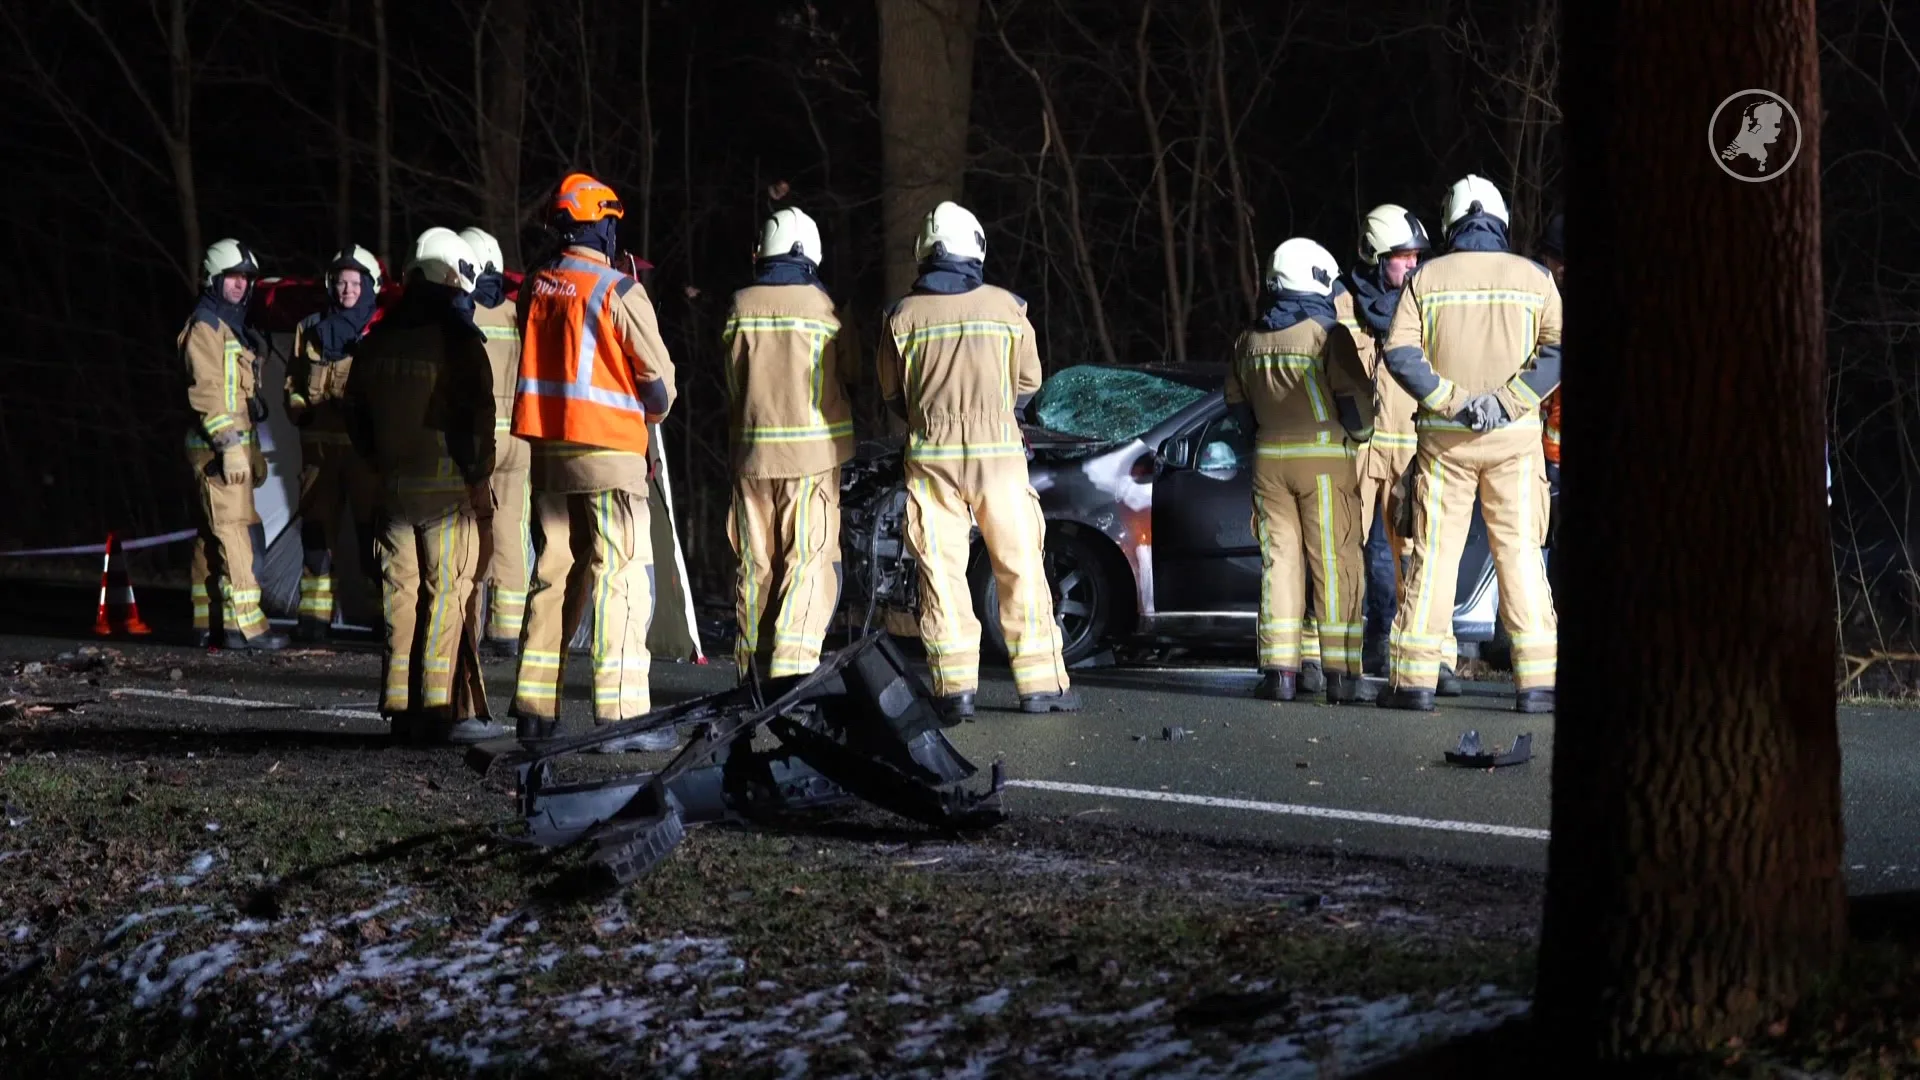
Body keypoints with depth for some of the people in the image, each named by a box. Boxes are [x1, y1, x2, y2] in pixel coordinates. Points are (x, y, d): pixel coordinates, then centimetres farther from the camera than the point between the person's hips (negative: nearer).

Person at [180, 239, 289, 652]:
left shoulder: (232, 327, 22)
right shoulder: (205, 327, -9)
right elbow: (206, 392, -18)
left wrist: (254, 452, 26)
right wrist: (230, 446, -22)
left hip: (234, 444, 10)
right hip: (217, 447, -10)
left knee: (211, 536, 10)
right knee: (235, 532, -14)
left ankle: (209, 623, 12)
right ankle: (244, 623, -17)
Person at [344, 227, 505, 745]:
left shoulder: (378, 340, 10)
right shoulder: (456, 338, -11)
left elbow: (357, 410, 17)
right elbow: (475, 411, -14)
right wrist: (479, 476, -6)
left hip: (393, 487, 6)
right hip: (447, 488, -6)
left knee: (401, 593, 9)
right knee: (447, 595, -5)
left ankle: (401, 707, 11)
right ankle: (441, 708, -7)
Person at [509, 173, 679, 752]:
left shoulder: (535, 288, 6)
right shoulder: (619, 291, -11)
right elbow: (658, 376, -7)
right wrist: (653, 412, 14)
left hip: (549, 452, 6)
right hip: (609, 452, -6)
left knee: (555, 574, 14)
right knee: (622, 578, -5)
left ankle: (535, 706, 15)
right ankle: (619, 714, -11)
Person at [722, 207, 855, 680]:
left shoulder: (741, 307, 2)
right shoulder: (824, 308, -5)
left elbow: (731, 380, 10)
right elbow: (850, 372, 8)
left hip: (752, 450, 3)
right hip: (813, 448, -3)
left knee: (755, 564, 11)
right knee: (809, 561, -4)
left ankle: (751, 669, 15)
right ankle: (791, 665, -17)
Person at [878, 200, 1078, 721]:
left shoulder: (902, 316, -1)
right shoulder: (1006, 308, -1)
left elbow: (892, 393, 9)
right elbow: (1028, 381, 10)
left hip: (931, 456, 0)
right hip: (998, 450, 0)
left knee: (942, 571, 3)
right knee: (1019, 565, 6)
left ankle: (955, 687, -3)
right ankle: (1040, 683, 6)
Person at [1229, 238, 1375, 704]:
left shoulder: (1249, 340, 8)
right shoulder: (1327, 334, -10)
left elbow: (1238, 402, 17)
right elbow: (1355, 397, -11)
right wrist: (1359, 431, 9)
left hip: (1269, 459, 5)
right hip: (1325, 458, -5)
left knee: (1278, 560, 7)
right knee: (1334, 565, -2)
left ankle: (1279, 670, 1)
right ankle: (1340, 673, -3)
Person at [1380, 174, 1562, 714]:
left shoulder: (1427, 277, 2)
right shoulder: (1533, 277, 2)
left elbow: (1401, 354, -9)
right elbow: (1557, 349, -10)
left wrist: (1452, 401, -9)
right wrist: (1507, 402, -12)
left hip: (1445, 436, 0)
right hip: (1514, 437, 0)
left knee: (1433, 553, 4)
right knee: (1520, 553, 3)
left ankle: (1415, 679, 2)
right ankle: (1535, 681, -1)